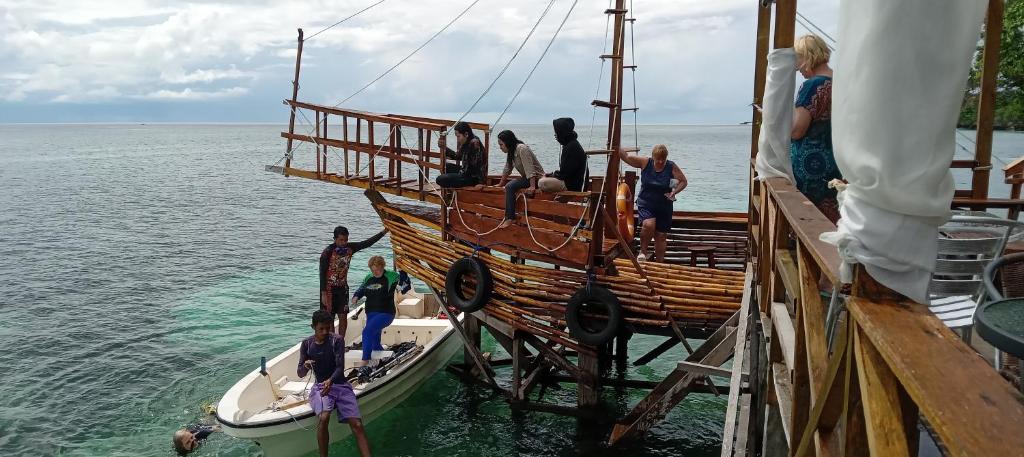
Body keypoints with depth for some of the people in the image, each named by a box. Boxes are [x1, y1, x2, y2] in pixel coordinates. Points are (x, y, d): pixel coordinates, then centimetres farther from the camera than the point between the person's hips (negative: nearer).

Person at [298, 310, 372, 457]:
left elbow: (340, 367, -12)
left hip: (340, 385, 0)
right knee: (323, 418, -31)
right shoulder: (306, 344, 4)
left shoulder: (337, 340, -3)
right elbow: (300, 374, 5)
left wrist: (330, 380, -33)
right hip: (320, 386, 0)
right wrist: (305, 366, -19)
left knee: (357, 424, -17)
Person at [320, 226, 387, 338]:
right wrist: (323, 294, -16)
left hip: (343, 287, 5)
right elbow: (322, 273, -14)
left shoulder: (350, 248, -3)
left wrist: (384, 231, -10)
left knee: (343, 316, 3)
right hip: (329, 288, -5)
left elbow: (368, 243, -3)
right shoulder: (328, 252, -17)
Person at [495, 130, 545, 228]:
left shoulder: (522, 149, -19)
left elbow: (529, 168, -26)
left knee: (510, 187, -23)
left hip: (537, 178, -10)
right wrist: (500, 184, 24)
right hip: (526, 178, 10)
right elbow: (507, 169, 19)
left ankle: (510, 218, -23)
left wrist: (532, 186, -31)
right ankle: (508, 216, -4)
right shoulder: (511, 152, 10)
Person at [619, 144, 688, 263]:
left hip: (664, 207, 1)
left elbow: (683, 181, 0)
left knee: (661, 236, 8)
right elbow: (626, 156, -6)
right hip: (645, 205, -1)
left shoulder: (672, 167, -7)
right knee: (648, 225, -29)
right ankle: (643, 252, -5)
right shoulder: (645, 163, -7)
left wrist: (674, 192, -16)